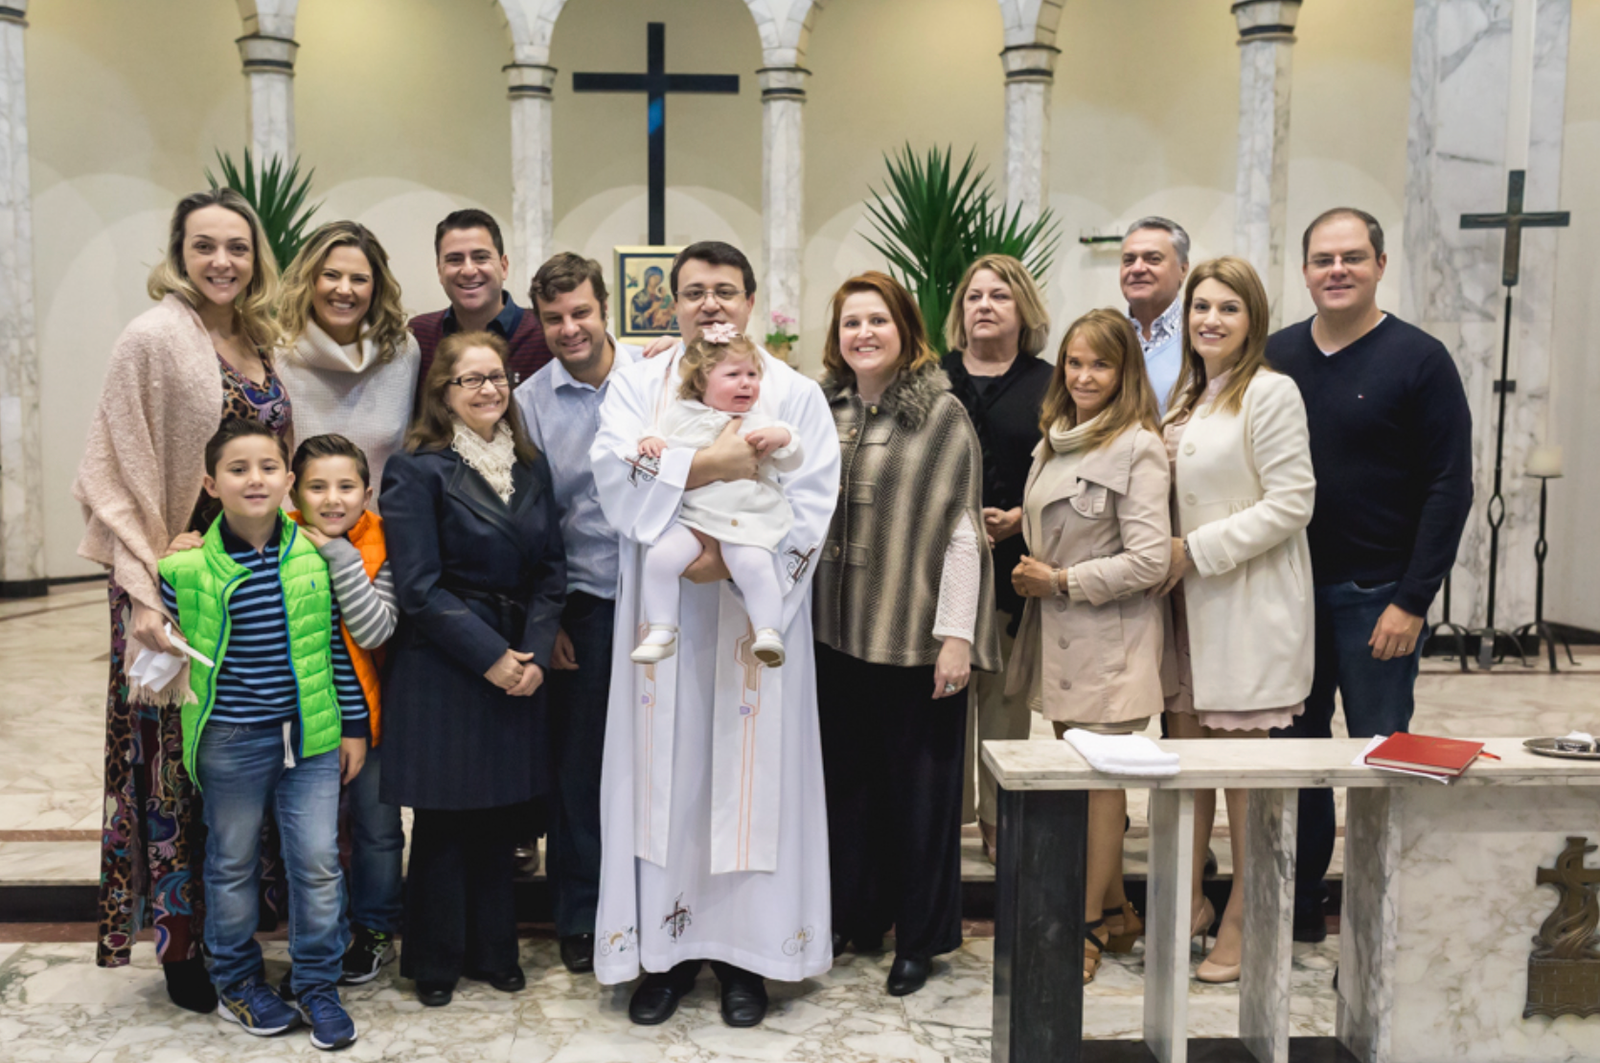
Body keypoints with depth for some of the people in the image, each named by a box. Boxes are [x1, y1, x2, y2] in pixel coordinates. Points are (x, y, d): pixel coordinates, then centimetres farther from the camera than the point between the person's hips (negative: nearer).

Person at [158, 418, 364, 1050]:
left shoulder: (317, 553, -1)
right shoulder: (187, 566, -8)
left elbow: (338, 643, 5)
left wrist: (354, 725, 7)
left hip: (311, 735, 2)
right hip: (231, 739, -1)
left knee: (318, 860, 5)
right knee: (232, 863, 14)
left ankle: (317, 986, 23)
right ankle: (236, 981, 35)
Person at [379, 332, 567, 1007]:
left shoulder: (531, 467, 10)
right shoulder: (417, 470, -7)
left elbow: (551, 568, 8)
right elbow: (418, 586, -12)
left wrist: (534, 652, -6)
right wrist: (490, 655, -14)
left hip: (520, 665, 5)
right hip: (443, 669, -5)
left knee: (502, 813, 11)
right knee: (443, 818, 4)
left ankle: (492, 951, 28)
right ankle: (435, 962, 22)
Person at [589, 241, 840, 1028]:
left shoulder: (795, 394, 3)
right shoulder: (638, 384, 7)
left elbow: (810, 506, -7)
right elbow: (613, 470, -11)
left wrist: (734, 553, -20)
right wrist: (711, 463, -21)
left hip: (755, 616, -1)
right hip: (664, 612, 1)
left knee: (750, 770, 4)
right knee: (666, 773, 5)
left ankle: (746, 950, 16)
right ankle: (667, 944, 17)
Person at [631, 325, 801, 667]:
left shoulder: (760, 422, 10)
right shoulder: (682, 414, 9)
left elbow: (793, 463, 10)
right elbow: (658, 431, 18)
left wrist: (783, 437, -9)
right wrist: (650, 441, -5)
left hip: (749, 522, -1)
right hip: (690, 519, 1)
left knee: (755, 565, -27)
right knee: (660, 557, -19)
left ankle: (767, 632, -15)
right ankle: (661, 631, -7)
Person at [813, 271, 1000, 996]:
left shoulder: (942, 415, -3)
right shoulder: (822, 411, 7)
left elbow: (961, 530, -7)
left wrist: (957, 635, -11)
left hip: (914, 632, -4)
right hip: (835, 631, 4)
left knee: (918, 783, 5)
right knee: (846, 776, 13)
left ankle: (921, 937, 20)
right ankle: (856, 916, 29)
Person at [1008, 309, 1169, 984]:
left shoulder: (1137, 447, -12)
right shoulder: (1056, 439, 12)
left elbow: (1149, 560, -17)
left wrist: (1062, 581, -13)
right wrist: (1032, 568, 8)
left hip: (1109, 633, -7)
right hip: (1058, 631, 8)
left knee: (1100, 776, 1)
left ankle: (1089, 928, 14)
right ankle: (1116, 912, 27)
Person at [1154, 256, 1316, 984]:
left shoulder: (1271, 392, -10)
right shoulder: (1186, 396, 15)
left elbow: (1290, 503, -16)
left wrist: (1195, 550, -16)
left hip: (1250, 602, -7)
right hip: (1187, 600, 7)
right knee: (1183, 750, 12)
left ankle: (1241, 921, 16)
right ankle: (1190, 901, 27)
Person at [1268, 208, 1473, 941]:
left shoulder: (1418, 359, -5)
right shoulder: (1276, 356, 6)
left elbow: (1450, 488, -7)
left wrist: (1412, 600, -13)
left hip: (1377, 597, -4)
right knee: (1296, 746, 12)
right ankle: (1298, 905, 27)